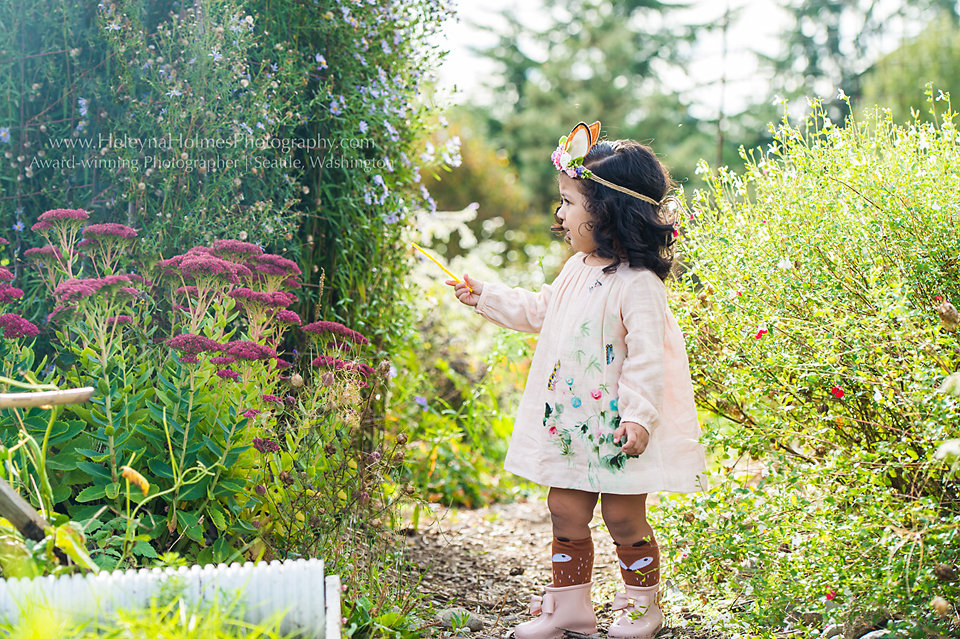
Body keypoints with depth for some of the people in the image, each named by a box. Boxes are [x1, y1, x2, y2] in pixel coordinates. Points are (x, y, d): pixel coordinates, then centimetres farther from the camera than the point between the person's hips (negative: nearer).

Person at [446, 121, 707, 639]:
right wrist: (484, 296, 23)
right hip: (570, 421, 8)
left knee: (623, 515, 3)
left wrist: (640, 417, -26)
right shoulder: (576, 270, 8)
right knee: (566, 510, 11)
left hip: (618, 425, -8)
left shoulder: (637, 283, -19)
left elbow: (646, 358, -21)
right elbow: (539, 310, 25)